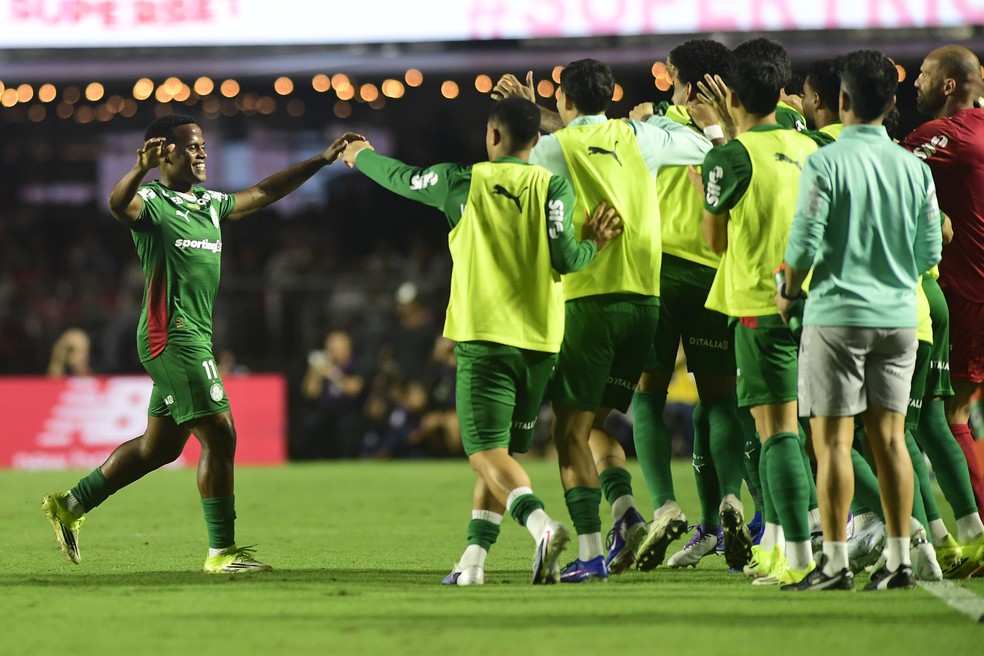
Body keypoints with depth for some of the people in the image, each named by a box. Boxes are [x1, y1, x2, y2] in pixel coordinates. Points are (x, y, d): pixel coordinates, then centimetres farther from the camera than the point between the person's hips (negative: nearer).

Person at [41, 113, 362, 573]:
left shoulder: (209, 204, 17)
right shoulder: (152, 202, -9)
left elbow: (262, 193, 24)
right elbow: (118, 205, -31)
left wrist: (323, 159, 20)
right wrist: (141, 168, -52)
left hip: (193, 339, 9)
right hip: (173, 337, -9)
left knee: (159, 446, 14)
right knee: (219, 436, -11)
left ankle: (69, 505, 24)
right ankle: (221, 551, -6)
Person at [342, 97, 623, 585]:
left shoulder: (464, 182, 2)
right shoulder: (553, 187, 2)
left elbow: (399, 177, 17)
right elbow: (564, 258, -8)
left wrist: (360, 155, 37)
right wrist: (594, 244, 14)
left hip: (483, 336, -3)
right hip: (540, 341, 3)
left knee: (487, 451, -8)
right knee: (499, 452, 16)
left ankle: (541, 524, -33)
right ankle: (474, 558, 12)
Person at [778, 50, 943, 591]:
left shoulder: (826, 162, -11)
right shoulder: (914, 167, 4)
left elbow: (805, 243, -14)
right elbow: (930, 251, 6)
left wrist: (788, 292, 4)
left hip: (837, 313, -5)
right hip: (898, 315, 5)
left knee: (833, 438, -1)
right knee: (889, 436, 8)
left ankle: (835, 562, -2)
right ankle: (899, 559, 8)